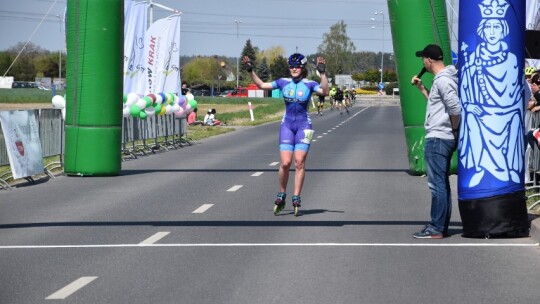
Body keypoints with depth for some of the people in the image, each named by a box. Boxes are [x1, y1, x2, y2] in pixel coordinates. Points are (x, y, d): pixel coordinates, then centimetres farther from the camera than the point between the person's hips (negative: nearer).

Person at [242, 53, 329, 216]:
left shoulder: (309, 84, -4)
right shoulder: (283, 82, 4)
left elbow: (325, 91, -21)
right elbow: (262, 85, 12)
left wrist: (322, 73, -30)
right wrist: (251, 71, 4)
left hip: (303, 125, -2)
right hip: (287, 125, 2)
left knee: (299, 162, -7)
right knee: (285, 163, -8)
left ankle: (296, 197, -1)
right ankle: (281, 195, 9)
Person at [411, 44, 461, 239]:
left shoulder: (443, 80, -16)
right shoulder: (444, 78, 15)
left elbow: (455, 108, -25)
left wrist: (454, 128, -12)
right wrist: (421, 88, 22)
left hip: (438, 138, -11)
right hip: (444, 138, 11)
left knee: (437, 185, -8)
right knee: (442, 184, 14)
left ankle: (436, 229, -6)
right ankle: (442, 226, 19)